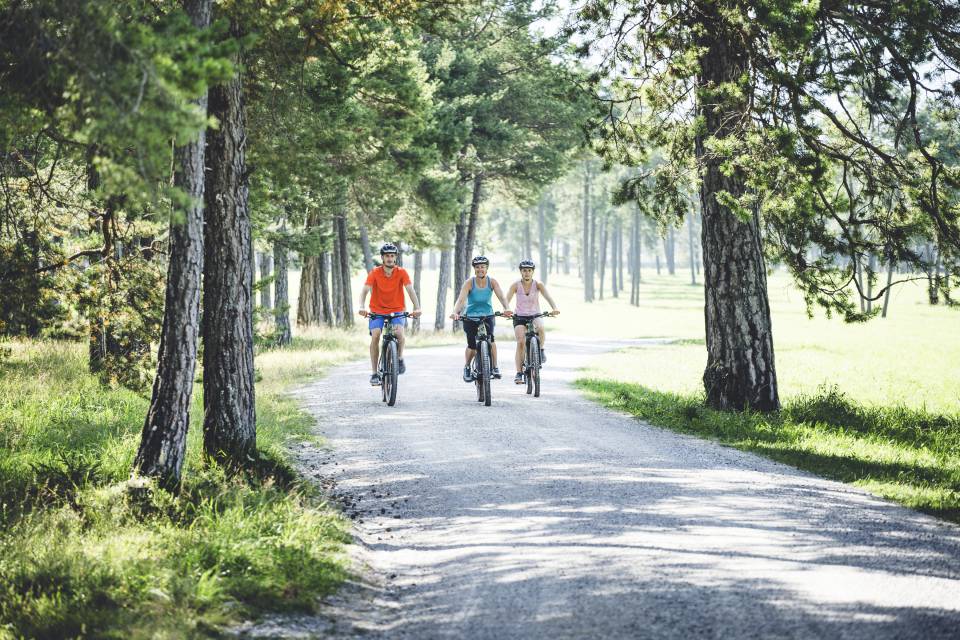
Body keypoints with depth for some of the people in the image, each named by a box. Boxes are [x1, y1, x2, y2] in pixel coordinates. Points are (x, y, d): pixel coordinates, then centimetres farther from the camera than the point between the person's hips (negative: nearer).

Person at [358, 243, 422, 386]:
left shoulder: (401, 272, -8)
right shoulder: (374, 273, -10)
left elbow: (410, 290, -18)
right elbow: (365, 290, -20)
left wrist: (417, 308, -34)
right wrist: (362, 307, -39)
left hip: (397, 311, 0)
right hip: (377, 311, 0)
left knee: (399, 332, -28)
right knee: (375, 336, -20)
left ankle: (400, 358, 2)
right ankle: (375, 373, -12)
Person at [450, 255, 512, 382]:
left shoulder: (492, 282, -9)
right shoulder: (469, 283, -13)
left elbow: (501, 297, -21)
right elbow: (461, 299, -25)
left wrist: (506, 309, -42)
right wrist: (455, 312, -44)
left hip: (487, 316, 0)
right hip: (470, 317, 0)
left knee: (490, 338, -25)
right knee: (472, 345, -7)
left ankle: (494, 367, -12)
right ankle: (467, 367, 23)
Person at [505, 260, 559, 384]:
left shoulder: (538, 285, -6)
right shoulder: (516, 285, -7)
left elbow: (548, 297, -19)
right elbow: (507, 299, -16)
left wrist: (554, 308, -39)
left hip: (535, 316, 0)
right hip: (519, 317, 0)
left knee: (540, 327, -35)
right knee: (521, 342, -18)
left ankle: (541, 351, -10)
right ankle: (519, 373, -16)